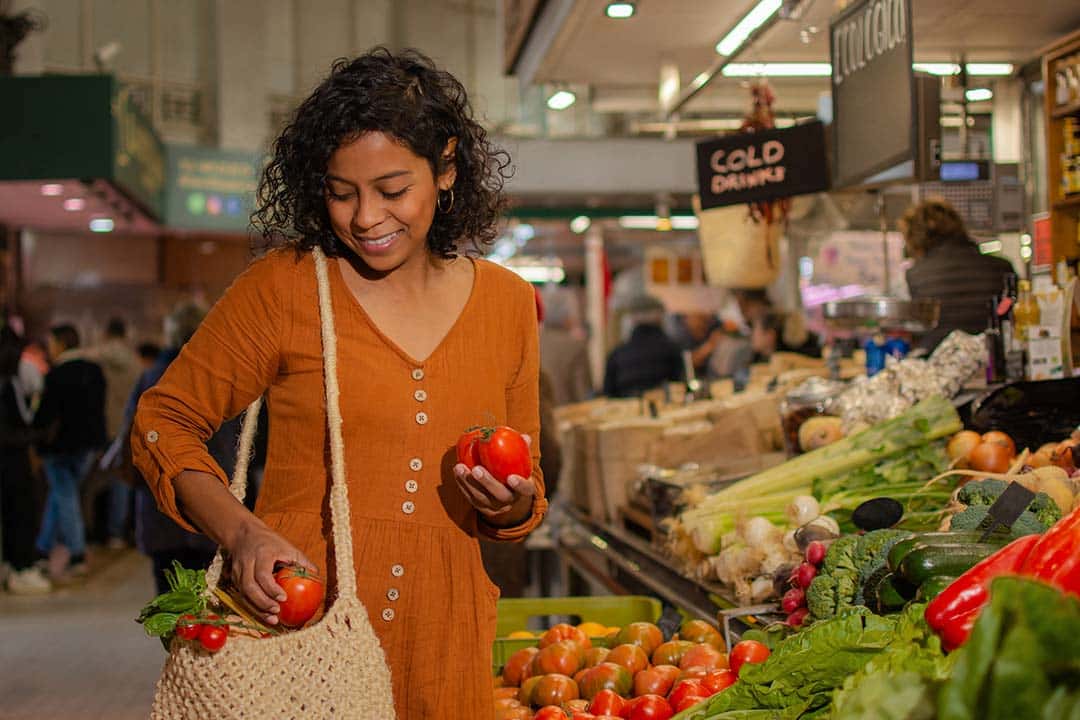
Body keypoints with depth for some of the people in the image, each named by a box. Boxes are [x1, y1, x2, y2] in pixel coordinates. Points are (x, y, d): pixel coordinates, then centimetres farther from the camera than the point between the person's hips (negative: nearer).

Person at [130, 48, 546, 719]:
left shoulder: (508, 303, 5)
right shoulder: (284, 285, -6)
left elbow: (528, 485, 16)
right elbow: (164, 421, 1)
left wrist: (512, 505, -8)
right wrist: (240, 531, -15)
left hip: (440, 649, 3)